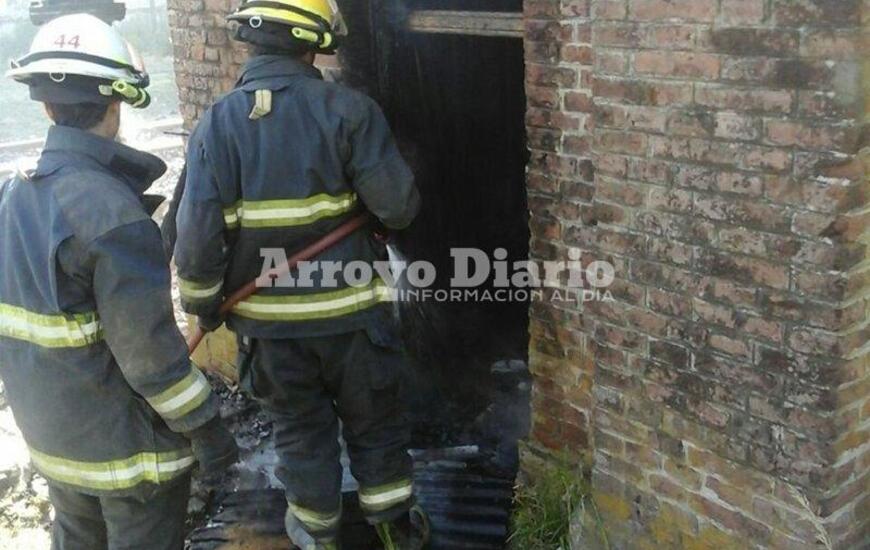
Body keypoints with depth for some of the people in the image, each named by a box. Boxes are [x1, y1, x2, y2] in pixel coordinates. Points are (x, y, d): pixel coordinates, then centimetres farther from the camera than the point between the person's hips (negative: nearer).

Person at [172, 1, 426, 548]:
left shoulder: (216, 123, -8)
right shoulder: (347, 109, -15)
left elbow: (198, 235, -11)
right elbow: (399, 206, -17)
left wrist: (203, 306, 5)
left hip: (270, 318, 2)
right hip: (351, 310, -1)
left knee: (301, 428, 20)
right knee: (376, 423, 19)